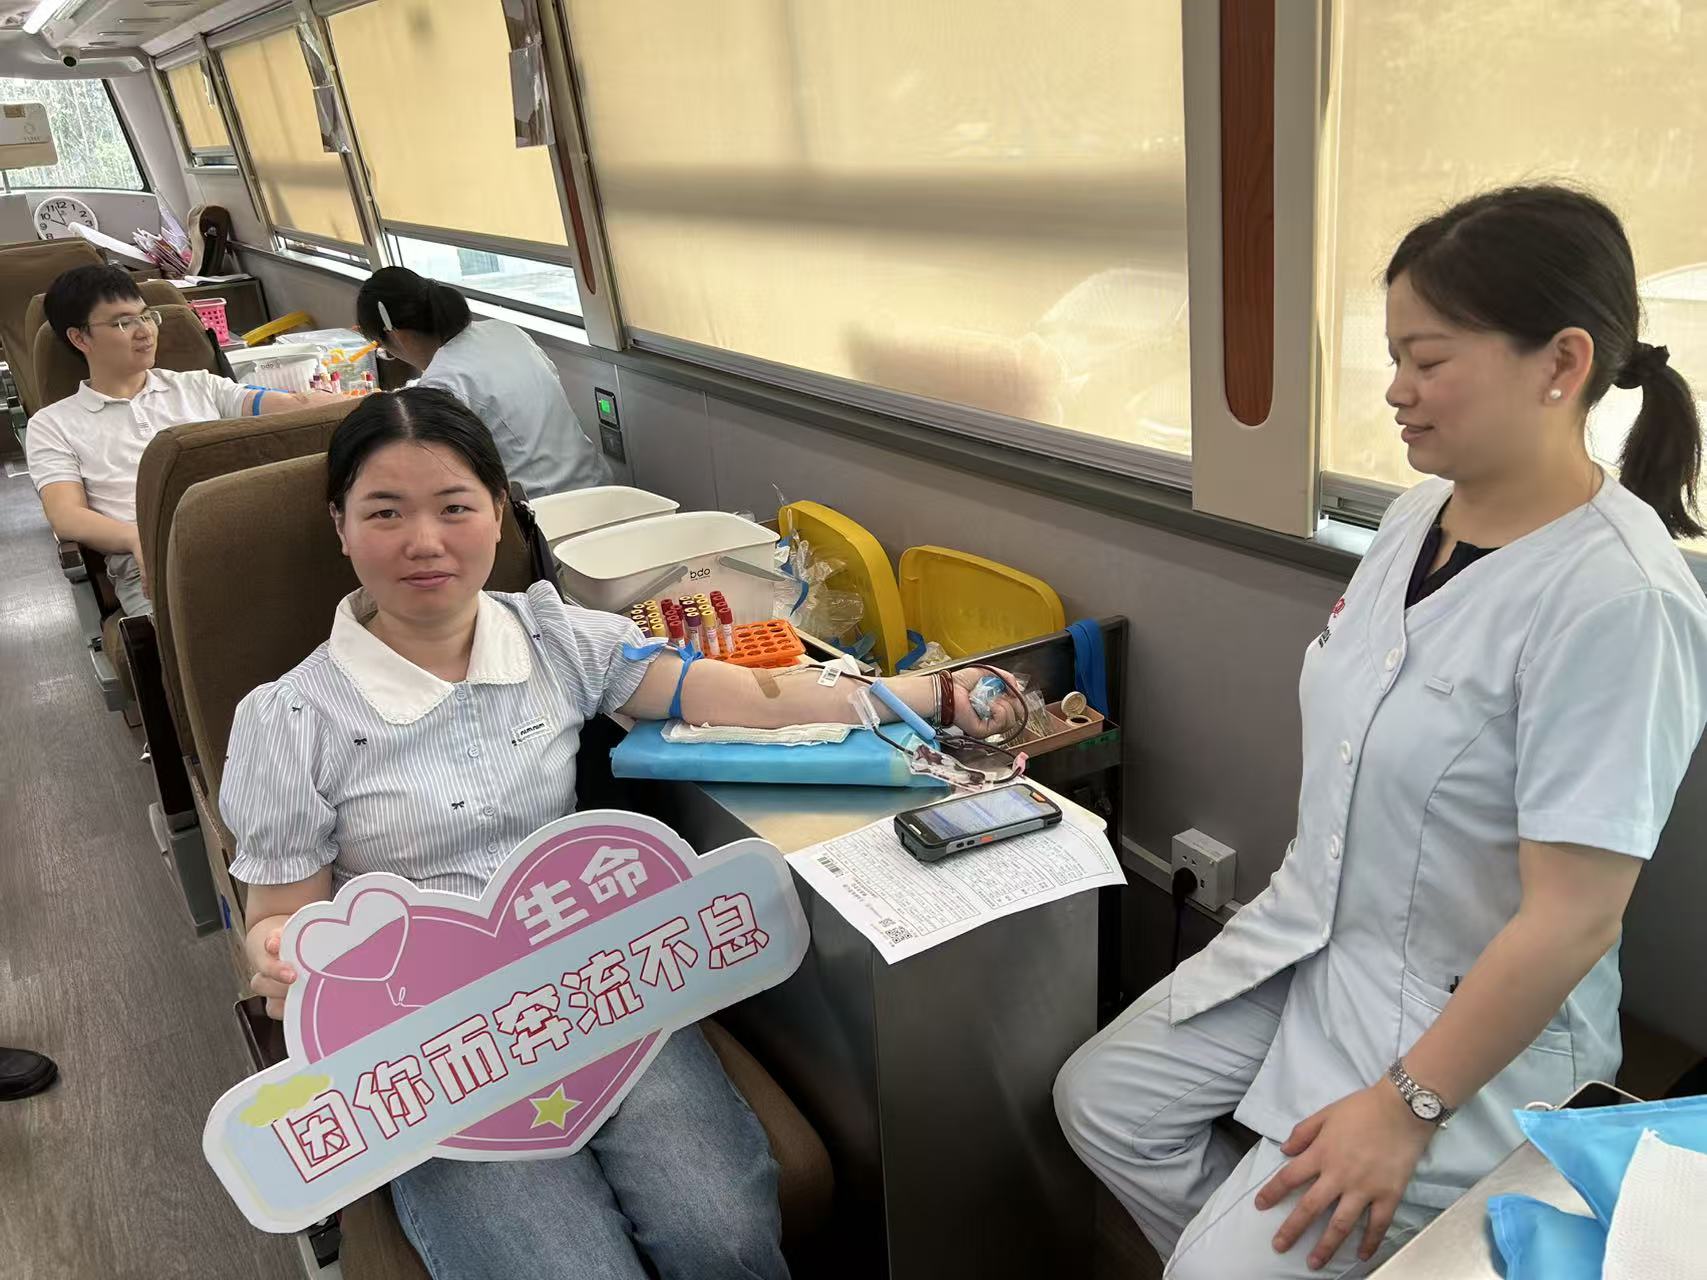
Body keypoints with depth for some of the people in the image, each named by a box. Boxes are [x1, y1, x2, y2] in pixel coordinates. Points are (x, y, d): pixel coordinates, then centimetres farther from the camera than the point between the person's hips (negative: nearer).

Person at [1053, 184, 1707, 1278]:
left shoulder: (1617, 604, -27)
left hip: (1467, 1016, -7)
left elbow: (1574, 918, -25)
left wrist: (1406, 1107, -19)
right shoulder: (1420, 513, -1)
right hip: (1311, 938, 8)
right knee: (1100, 1102, 9)